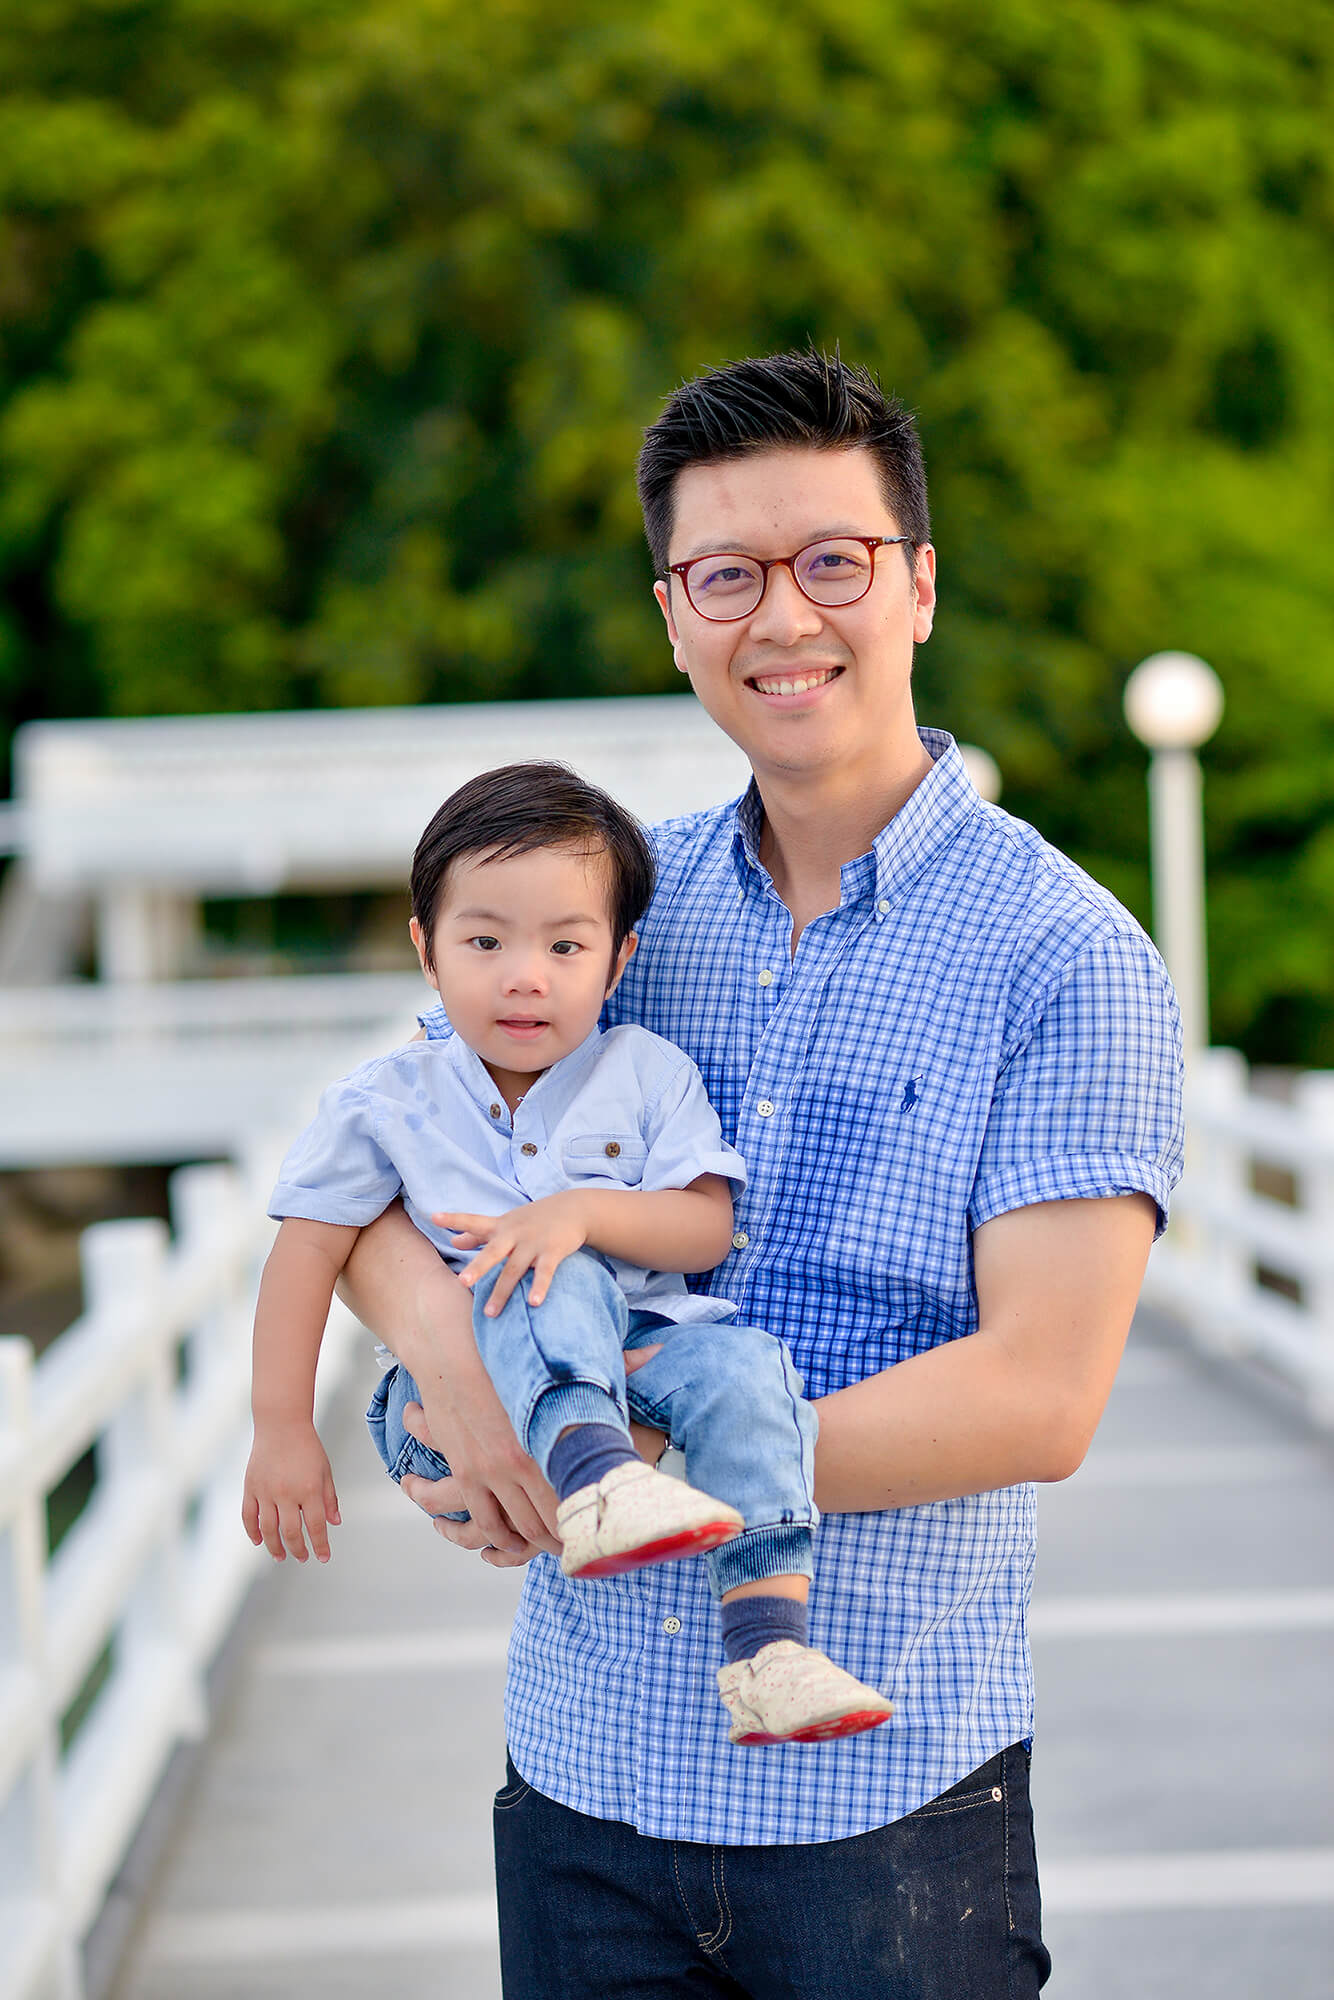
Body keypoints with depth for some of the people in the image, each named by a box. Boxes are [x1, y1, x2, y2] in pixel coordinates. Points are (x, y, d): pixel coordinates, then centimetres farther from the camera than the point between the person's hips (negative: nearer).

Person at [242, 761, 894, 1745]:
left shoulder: (648, 1074, 5)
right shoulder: (386, 1102, 4)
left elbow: (709, 1227, -4)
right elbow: (307, 1255, 6)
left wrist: (583, 1210, -22)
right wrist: (283, 1433, 2)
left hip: (630, 1363, 2)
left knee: (744, 1364, -29)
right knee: (560, 1290, -32)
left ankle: (767, 1647, -38)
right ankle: (595, 1482, -59)